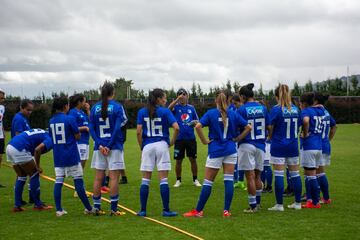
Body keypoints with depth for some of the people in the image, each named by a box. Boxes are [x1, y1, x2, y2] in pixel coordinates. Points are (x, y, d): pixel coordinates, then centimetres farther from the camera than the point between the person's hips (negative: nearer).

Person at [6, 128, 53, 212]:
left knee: (21, 176, 19)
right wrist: (37, 167, -8)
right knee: (34, 174, 5)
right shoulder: (50, 140, -2)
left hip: (10, 146, 9)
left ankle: (17, 206, 20)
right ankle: (38, 204, 11)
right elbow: (37, 150, -20)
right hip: (19, 150, -9)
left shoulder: (43, 134, 24)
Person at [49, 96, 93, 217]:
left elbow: (51, 138, 12)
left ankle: (59, 210, 3)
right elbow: (78, 136, -8)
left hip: (58, 157, 5)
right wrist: (78, 131, 10)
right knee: (78, 181, 2)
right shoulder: (70, 119, -11)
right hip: (71, 156, -5)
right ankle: (88, 208, 11)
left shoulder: (51, 121, 5)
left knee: (58, 182, 5)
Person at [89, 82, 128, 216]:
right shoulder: (117, 107, -5)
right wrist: (109, 146, -11)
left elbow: (91, 129, 1)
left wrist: (100, 145, -5)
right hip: (114, 147, -3)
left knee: (98, 178, 8)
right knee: (114, 177, 0)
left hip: (99, 147, 4)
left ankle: (97, 208, 12)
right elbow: (117, 128, -12)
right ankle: (113, 209, 0)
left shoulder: (94, 108, 6)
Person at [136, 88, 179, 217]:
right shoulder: (165, 111, -3)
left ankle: (143, 210, 7)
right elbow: (176, 127, -13)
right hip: (162, 145, -2)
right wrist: (172, 141, 2)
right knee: (163, 180, 1)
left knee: (145, 180, 6)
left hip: (147, 146, 2)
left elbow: (138, 131, -3)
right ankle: (166, 210, 2)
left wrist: (141, 146, 9)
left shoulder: (142, 112, 4)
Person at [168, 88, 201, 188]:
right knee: (178, 160, 6)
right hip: (179, 138, -2)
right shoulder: (176, 107, 0)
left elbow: (197, 121, 14)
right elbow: (169, 108, -24)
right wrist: (177, 99, -30)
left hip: (191, 137, 2)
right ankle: (178, 180, 19)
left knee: (193, 159, 5)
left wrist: (195, 123, -8)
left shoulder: (191, 108, 8)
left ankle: (195, 180, 17)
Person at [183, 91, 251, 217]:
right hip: (230, 150, 2)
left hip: (215, 151, -2)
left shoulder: (211, 113, -4)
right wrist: (237, 139, 7)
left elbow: (198, 126, -17)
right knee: (229, 180, 3)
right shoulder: (233, 114, 3)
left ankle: (198, 210, 8)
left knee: (208, 182, 2)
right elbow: (248, 127, 3)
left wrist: (204, 141, -7)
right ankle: (226, 210, 1)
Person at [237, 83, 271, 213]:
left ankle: (253, 206, 2)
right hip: (260, 144, 5)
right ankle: (257, 202, 24)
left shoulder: (242, 109, -11)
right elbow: (269, 127, 7)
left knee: (250, 176, 0)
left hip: (246, 145, -5)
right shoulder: (263, 108, 3)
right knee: (257, 175, 16)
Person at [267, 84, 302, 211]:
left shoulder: (276, 109, -10)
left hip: (278, 146, -5)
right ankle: (298, 203, 17)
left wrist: (270, 137, 12)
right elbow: (298, 127, 9)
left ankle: (279, 205, -1)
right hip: (293, 145, 5)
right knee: (295, 174, 11)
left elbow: (271, 128, -7)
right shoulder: (295, 109, 5)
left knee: (279, 174, -3)